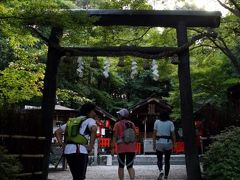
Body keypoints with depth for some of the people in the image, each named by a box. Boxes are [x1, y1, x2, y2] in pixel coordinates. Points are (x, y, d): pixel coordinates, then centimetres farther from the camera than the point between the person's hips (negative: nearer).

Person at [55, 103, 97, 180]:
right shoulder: (90, 120, 3)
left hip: (68, 151, 7)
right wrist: (91, 146, -15)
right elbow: (94, 129, -21)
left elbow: (57, 132, 24)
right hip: (80, 151, -7)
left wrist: (62, 144, 14)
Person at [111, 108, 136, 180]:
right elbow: (134, 136, 8)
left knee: (121, 166, 13)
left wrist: (112, 148, -5)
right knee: (130, 166, 5)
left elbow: (114, 137, -8)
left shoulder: (118, 124, -5)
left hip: (121, 148, -2)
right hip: (131, 148, 3)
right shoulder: (132, 124, 5)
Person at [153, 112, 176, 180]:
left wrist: (154, 144, 6)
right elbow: (173, 135, -5)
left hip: (159, 143, 0)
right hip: (168, 143, 0)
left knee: (159, 159, 13)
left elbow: (154, 134, 0)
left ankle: (161, 171, -15)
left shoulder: (157, 122, 1)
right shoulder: (170, 123, -1)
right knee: (167, 160, 13)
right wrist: (174, 144, 3)